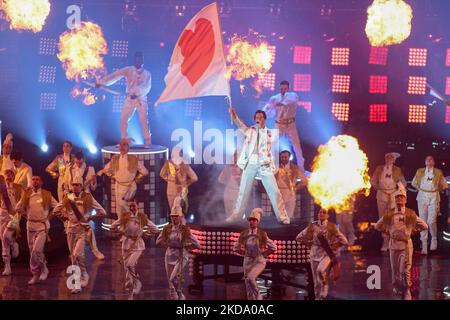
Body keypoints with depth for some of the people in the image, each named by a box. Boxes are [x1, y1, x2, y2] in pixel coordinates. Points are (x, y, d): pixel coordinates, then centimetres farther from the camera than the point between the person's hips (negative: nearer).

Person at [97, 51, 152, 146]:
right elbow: (115, 76, -10)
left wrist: (137, 93, -34)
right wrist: (102, 82, -22)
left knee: (144, 121, -8)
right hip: (129, 99, 2)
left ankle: (148, 141, -2)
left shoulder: (147, 74, 0)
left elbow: (146, 87, -16)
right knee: (123, 119, -1)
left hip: (141, 99, -2)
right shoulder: (128, 70, 1)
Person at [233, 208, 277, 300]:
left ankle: (258, 296, -8)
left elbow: (273, 248, 2)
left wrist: (263, 254, -1)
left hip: (259, 261, -4)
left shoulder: (262, 234, -7)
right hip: (248, 261, 4)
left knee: (250, 278, -29)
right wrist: (246, 253, 7)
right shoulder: (243, 234, 0)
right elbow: (236, 248, 15)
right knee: (249, 288, 3)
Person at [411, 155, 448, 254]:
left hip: (433, 197, -2)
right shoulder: (420, 172, 8)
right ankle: (424, 246, 4)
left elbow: (445, 185, 14)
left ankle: (434, 239, 16)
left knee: (431, 221, -11)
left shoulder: (438, 172, 4)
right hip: (422, 197, 2)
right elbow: (414, 183, 20)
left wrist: (437, 190, 11)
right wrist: (421, 189, 12)